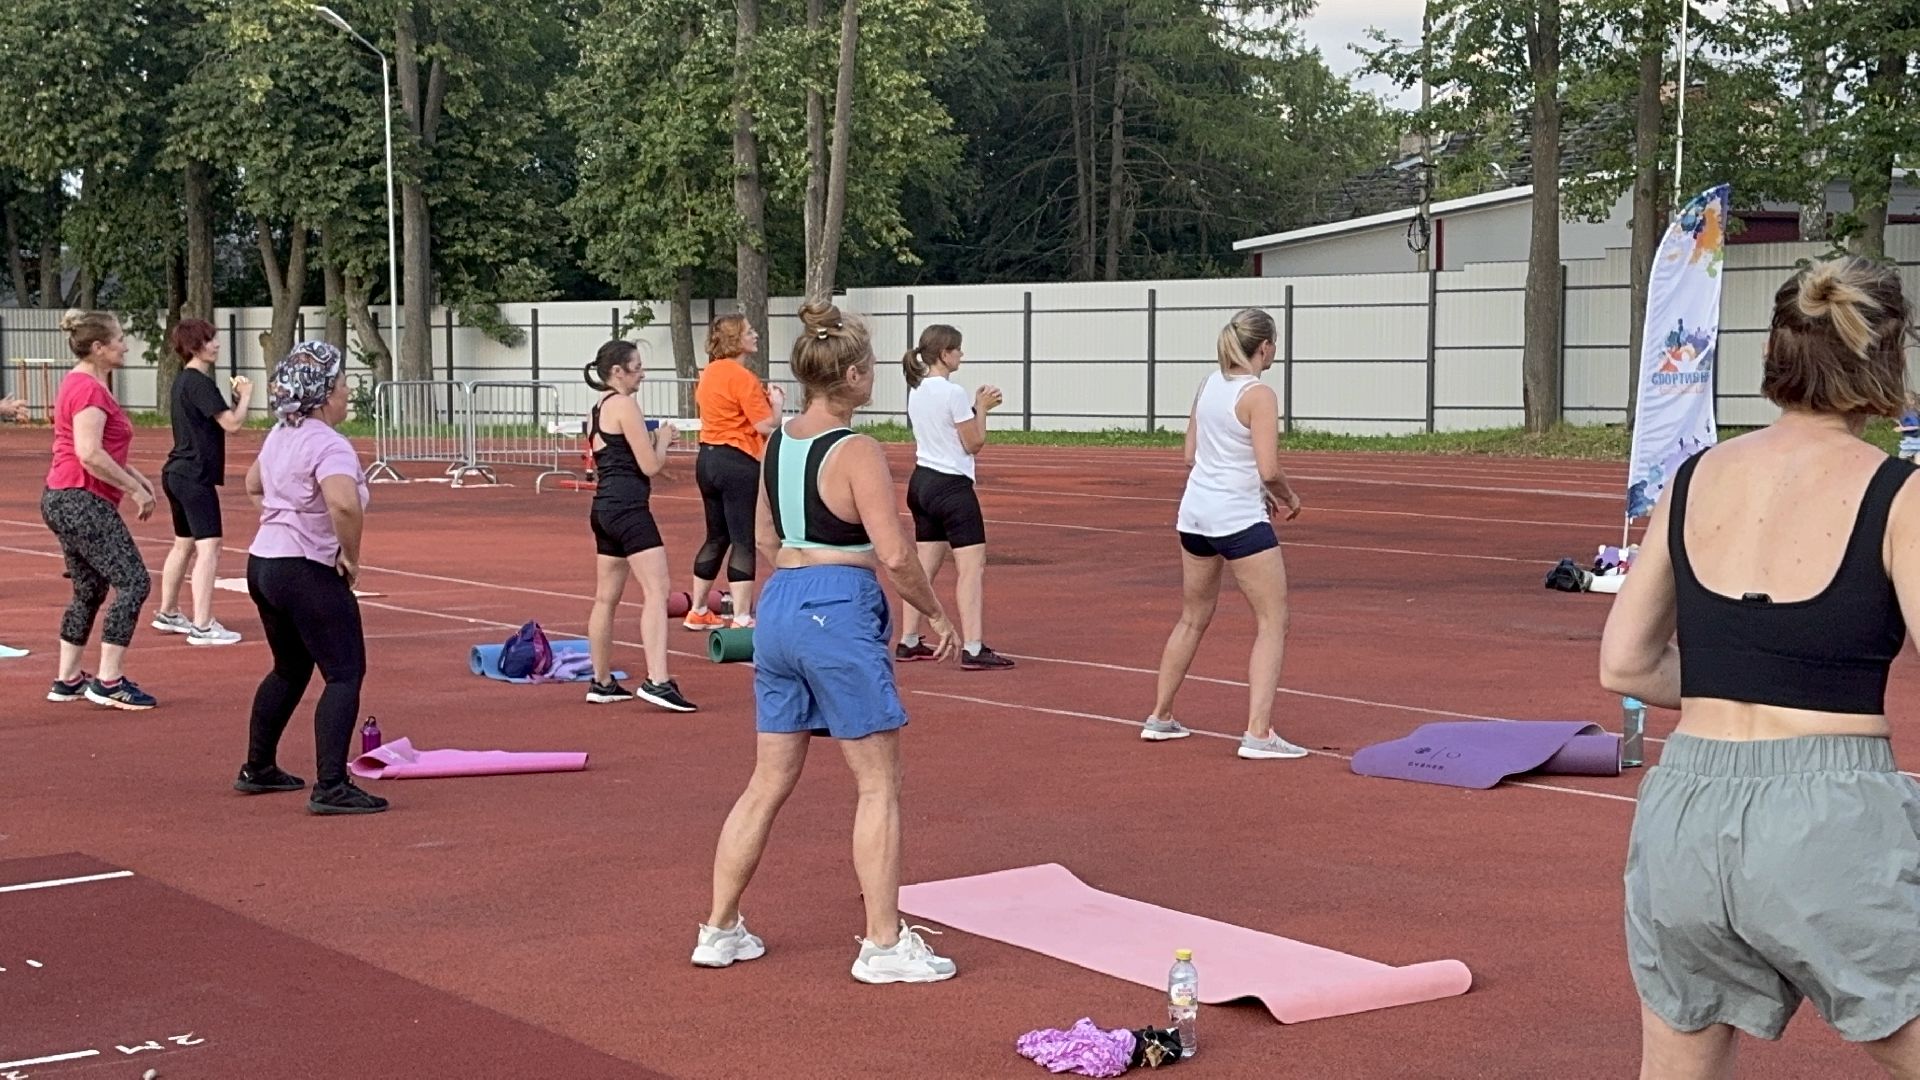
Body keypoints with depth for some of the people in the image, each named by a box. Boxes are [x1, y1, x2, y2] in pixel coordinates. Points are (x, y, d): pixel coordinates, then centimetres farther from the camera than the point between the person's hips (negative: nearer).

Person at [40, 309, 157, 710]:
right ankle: (108, 682, -9)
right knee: (133, 582, -9)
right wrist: (134, 489, -17)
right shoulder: (89, 389, -16)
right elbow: (90, 454, -25)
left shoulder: (79, 383, 16)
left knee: (89, 590, 16)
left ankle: (67, 680, 21)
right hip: (82, 501, -11)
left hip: (63, 499, 11)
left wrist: (133, 474, 15)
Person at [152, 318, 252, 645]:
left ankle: (168, 614, 33)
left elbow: (216, 418, 21)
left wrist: (235, 397, 7)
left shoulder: (183, 381, 15)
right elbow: (232, 423, -20)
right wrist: (246, 396, -4)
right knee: (208, 548, -14)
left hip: (177, 473, 11)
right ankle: (202, 627, -19)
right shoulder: (200, 383, -15)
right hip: (195, 476, -11)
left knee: (183, 544, 22)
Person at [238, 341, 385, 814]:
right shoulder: (328, 445, -18)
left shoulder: (279, 436, 11)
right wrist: (350, 556, -20)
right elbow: (344, 504, -36)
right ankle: (331, 787, -13)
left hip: (263, 563, 10)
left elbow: (253, 484, 30)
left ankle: (258, 768, 35)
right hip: (308, 572, -10)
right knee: (345, 674, -6)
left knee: (290, 669, 24)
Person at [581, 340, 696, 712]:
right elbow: (650, 466, -12)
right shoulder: (624, 405, -10)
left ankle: (602, 683, 22)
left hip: (604, 507, 10)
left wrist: (652, 440, 17)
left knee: (606, 597, 15)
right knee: (656, 591, -15)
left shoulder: (599, 409, 18)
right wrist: (663, 439, 5)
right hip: (628, 507, -10)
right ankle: (657, 681, -25)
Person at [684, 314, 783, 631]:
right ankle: (741, 619, -5)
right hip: (738, 463, -9)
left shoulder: (709, 373, 12)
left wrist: (759, 399, 16)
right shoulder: (742, 377, -15)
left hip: (708, 459, 9)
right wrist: (776, 403, 3)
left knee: (717, 537, 19)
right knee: (745, 542, -4)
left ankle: (698, 612, 26)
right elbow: (766, 425, -16)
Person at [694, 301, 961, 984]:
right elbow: (893, 554, -17)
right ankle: (884, 945, 5)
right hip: (840, 610, -8)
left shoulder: (778, 442, 9)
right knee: (879, 783, 2)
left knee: (769, 781, 16)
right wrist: (937, 615, -4)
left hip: (779, 605, 8)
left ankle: (719, 930, 21)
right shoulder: (856, 453, -14)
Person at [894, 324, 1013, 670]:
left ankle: (908, 642, 17)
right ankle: (973, 649, -13)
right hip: (952, 488, -9)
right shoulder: (953, 393, -16)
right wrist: (981, 408, 2)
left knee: (926, 565, 14)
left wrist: (975, 407, 11)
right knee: (972, 567, -8)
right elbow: (974, 443, -10)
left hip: (922, 482, 9)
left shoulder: (917, 390, 9)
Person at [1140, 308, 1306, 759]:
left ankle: (1159, 718, 28)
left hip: (1195, 513, 8)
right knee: (1273, 621, 0)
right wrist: (1288, 498, 1)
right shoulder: (1259, 395, -13)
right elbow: (1269, 470, -20)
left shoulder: (1208, 385, 8)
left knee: (1193, 618, 21)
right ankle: (1258, 734, -7)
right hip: (1239, 519, -8)